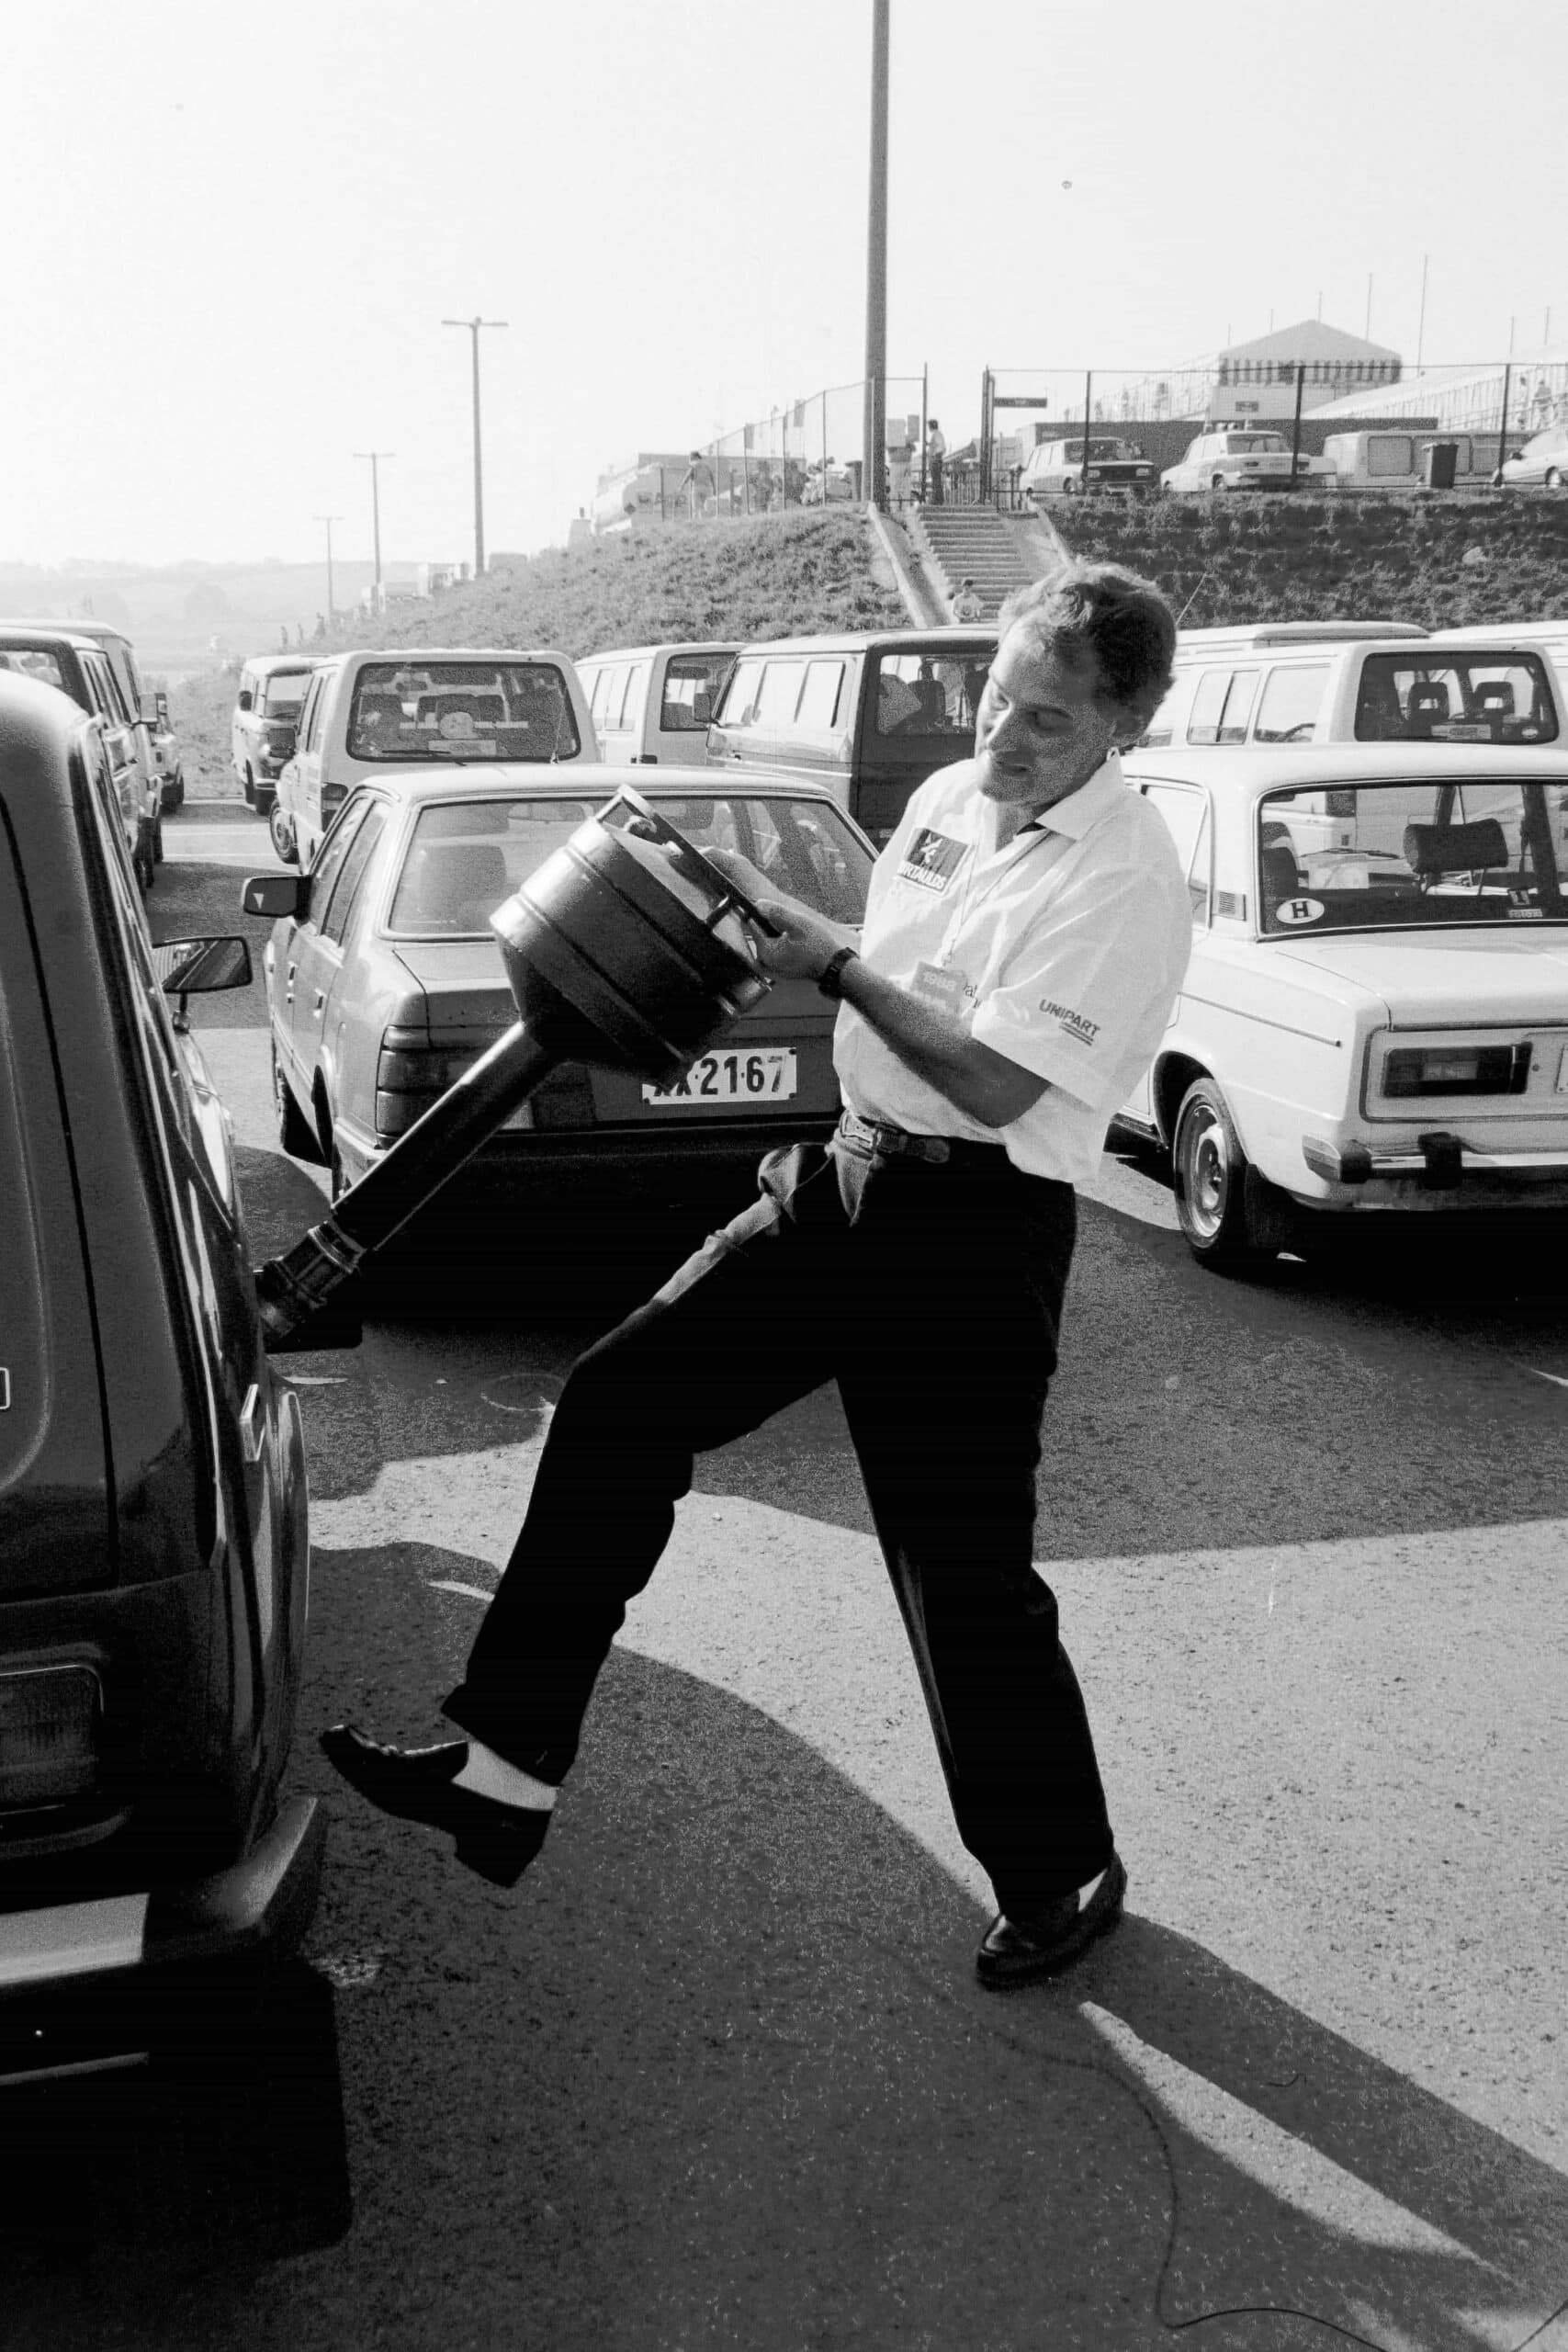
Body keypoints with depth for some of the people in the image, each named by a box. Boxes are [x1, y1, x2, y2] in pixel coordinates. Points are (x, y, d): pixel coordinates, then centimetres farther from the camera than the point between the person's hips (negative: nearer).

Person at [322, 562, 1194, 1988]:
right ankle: (508, 1765, 4)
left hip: (977, 1234, -8)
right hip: (843, 1178, 8)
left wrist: (829, 958, -14)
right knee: (617, 1403, -1)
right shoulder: (946, 799, 10)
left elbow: (994, 1082, -21)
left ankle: (1061, 1878, 23)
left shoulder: (1126, 881, -14)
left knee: (966, 1576, -1)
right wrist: (778, 942, 5)